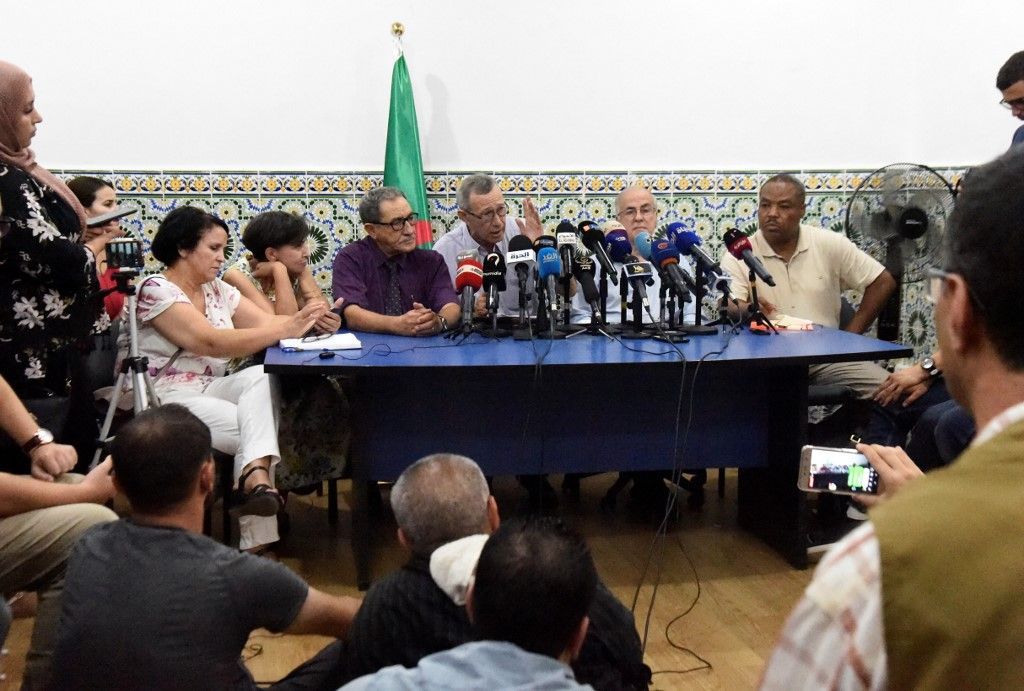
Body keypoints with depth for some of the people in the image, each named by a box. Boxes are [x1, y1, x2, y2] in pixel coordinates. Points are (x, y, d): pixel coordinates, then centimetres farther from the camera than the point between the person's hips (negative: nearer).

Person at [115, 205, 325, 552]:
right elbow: (211, 343, -22)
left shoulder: (217, 289, 14)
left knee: (263, 377, -26)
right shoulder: (156, 289, -10)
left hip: (208, 389, 7)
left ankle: (256, 476, -41)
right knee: (257, 425, -27)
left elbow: (265, 322, 4)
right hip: (163, 399, -7)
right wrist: (286, 329, -26)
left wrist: (306, 320, -18)